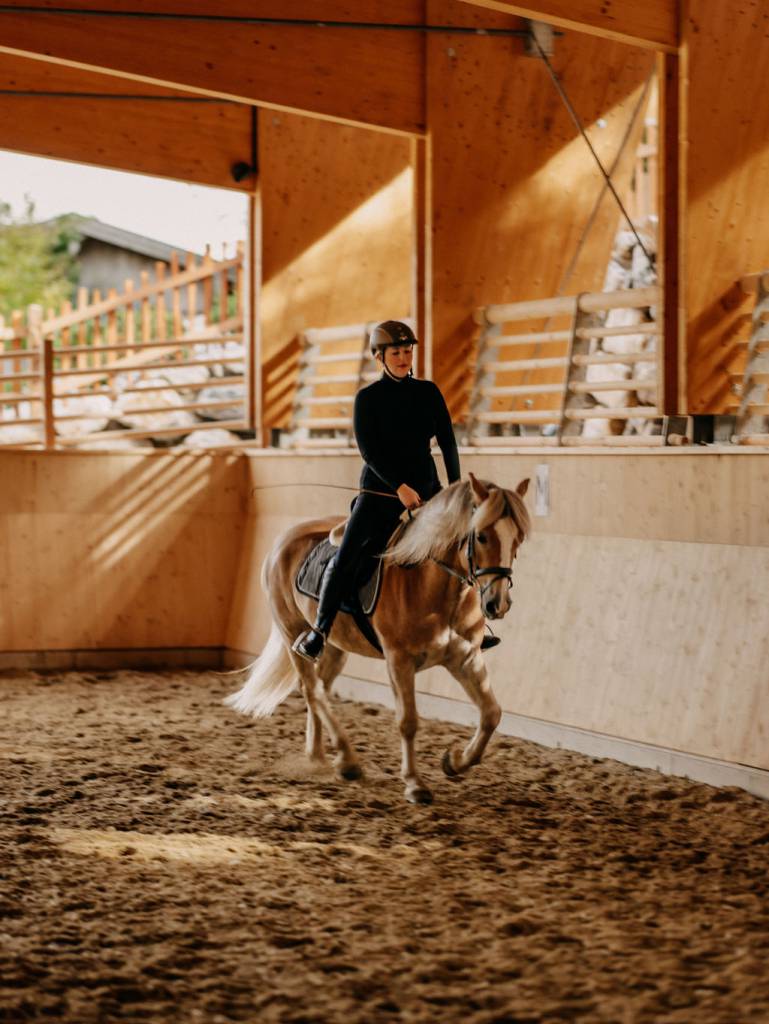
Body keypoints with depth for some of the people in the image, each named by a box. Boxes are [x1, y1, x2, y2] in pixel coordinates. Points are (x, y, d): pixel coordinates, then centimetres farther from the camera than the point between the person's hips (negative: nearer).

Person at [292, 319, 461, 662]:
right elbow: (369, 451, -11)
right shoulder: (368, 398, -3)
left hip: (425, 489, 4)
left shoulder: (429, 393, 6)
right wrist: (399, 487, -21)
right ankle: (319, 632, -3)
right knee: (346, 558, -13)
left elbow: (447, 443, 6)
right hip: (379, 492, -3)